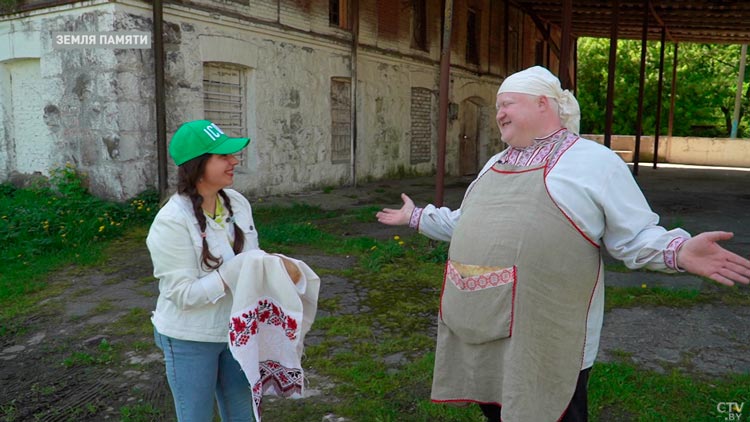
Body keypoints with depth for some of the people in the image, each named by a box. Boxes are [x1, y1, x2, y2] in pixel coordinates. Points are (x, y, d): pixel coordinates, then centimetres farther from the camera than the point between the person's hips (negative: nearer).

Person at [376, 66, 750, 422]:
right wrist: (417, 217, 30)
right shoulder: (495, 164, 16)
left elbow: (634, 236, -8)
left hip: (546, 339, -6)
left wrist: (679, 251, -27)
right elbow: (467, 223, 27)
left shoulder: (595, 162, -6)